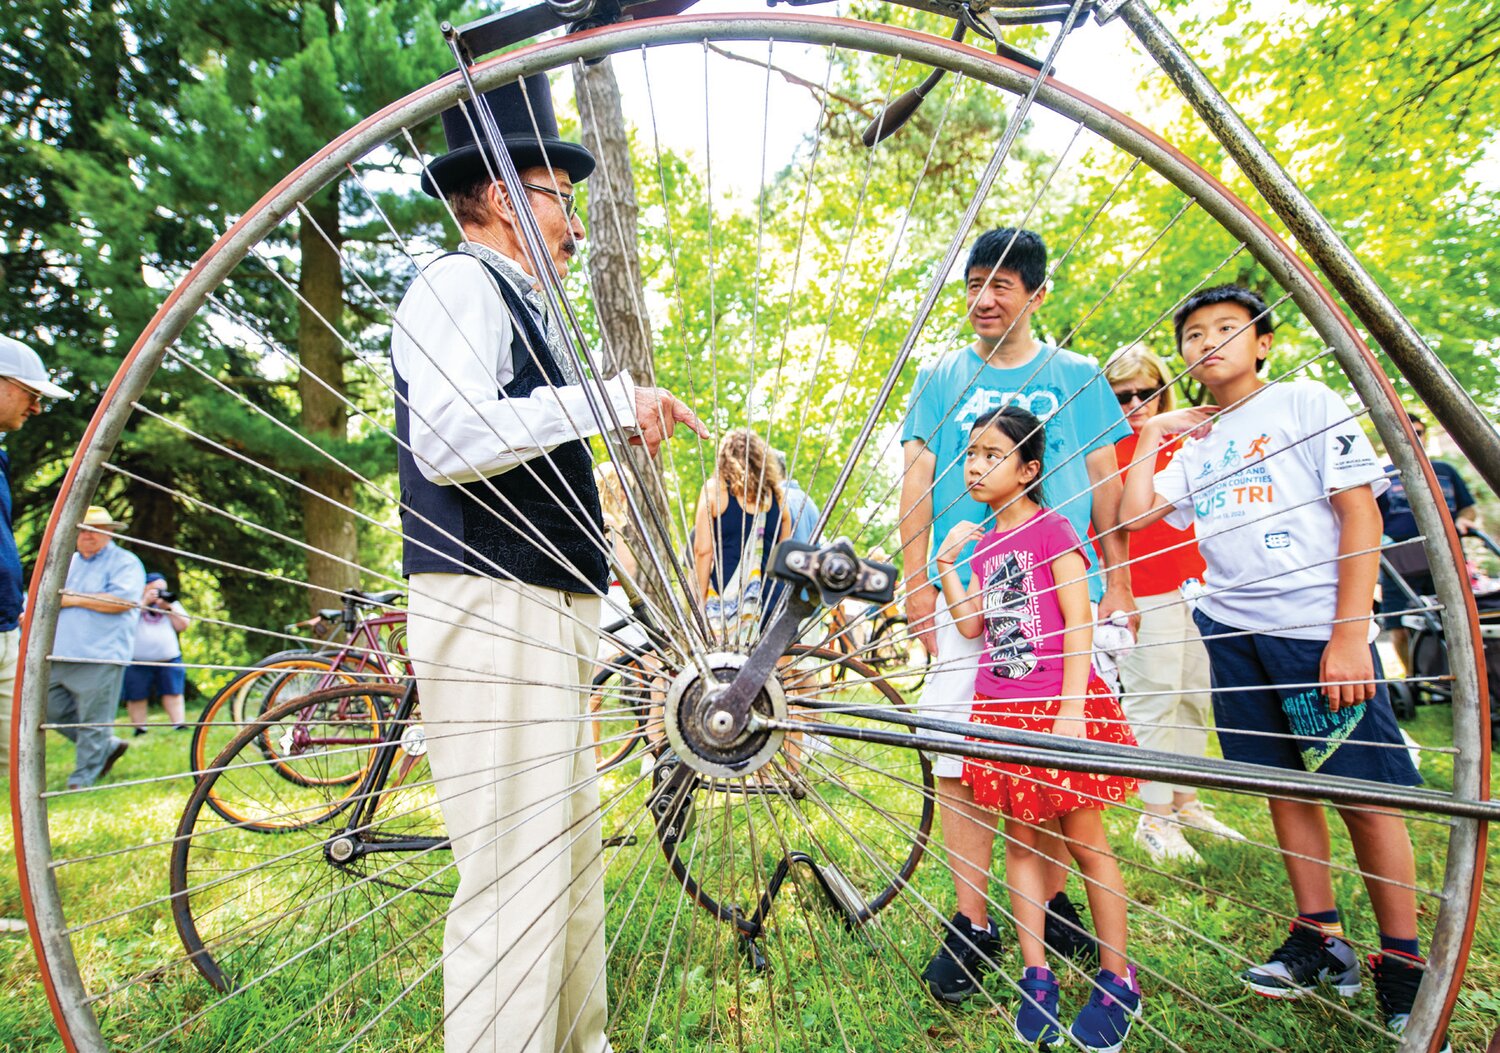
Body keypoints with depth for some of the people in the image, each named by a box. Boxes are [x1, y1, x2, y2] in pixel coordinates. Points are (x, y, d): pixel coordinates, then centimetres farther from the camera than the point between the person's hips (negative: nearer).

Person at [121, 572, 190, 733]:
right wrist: (145, 601, -11)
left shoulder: (171, 604, 15)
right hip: (138, 661, -2)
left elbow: (183, 626, 6)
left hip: (169, 659, 2)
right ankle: (140, 730, 9)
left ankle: (179, 725, -7)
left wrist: (169, 608, -5)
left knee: (173, 693, -4)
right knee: (136, 697, 2)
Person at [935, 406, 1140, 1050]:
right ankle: (1036, 978, 24)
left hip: (1059, 704, -6)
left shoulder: (1051, 528, -6)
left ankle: (1116, 980, 23)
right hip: (1002, 709, 6)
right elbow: (971, 626, 9)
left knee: (1085, 841, 5)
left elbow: (1079, 622, -11)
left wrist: (1072, 706, -16)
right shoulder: (983, 542, 13)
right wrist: (946, 564, 2)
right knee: (1021, 842, 11)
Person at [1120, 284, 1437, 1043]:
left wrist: (1351, 635, -13)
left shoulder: (1308, 403, 1)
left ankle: (1402, 964, 17)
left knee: (1365, 792, 1)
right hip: (1232, 630, 5)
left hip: (1317, 627, -5)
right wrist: (1152, 434, 11)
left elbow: (1360, 514, -6)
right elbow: (1134, 512, 8)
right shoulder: (1196, 445, 16)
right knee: (1284, 783, 12)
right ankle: (1320, 939, 24)